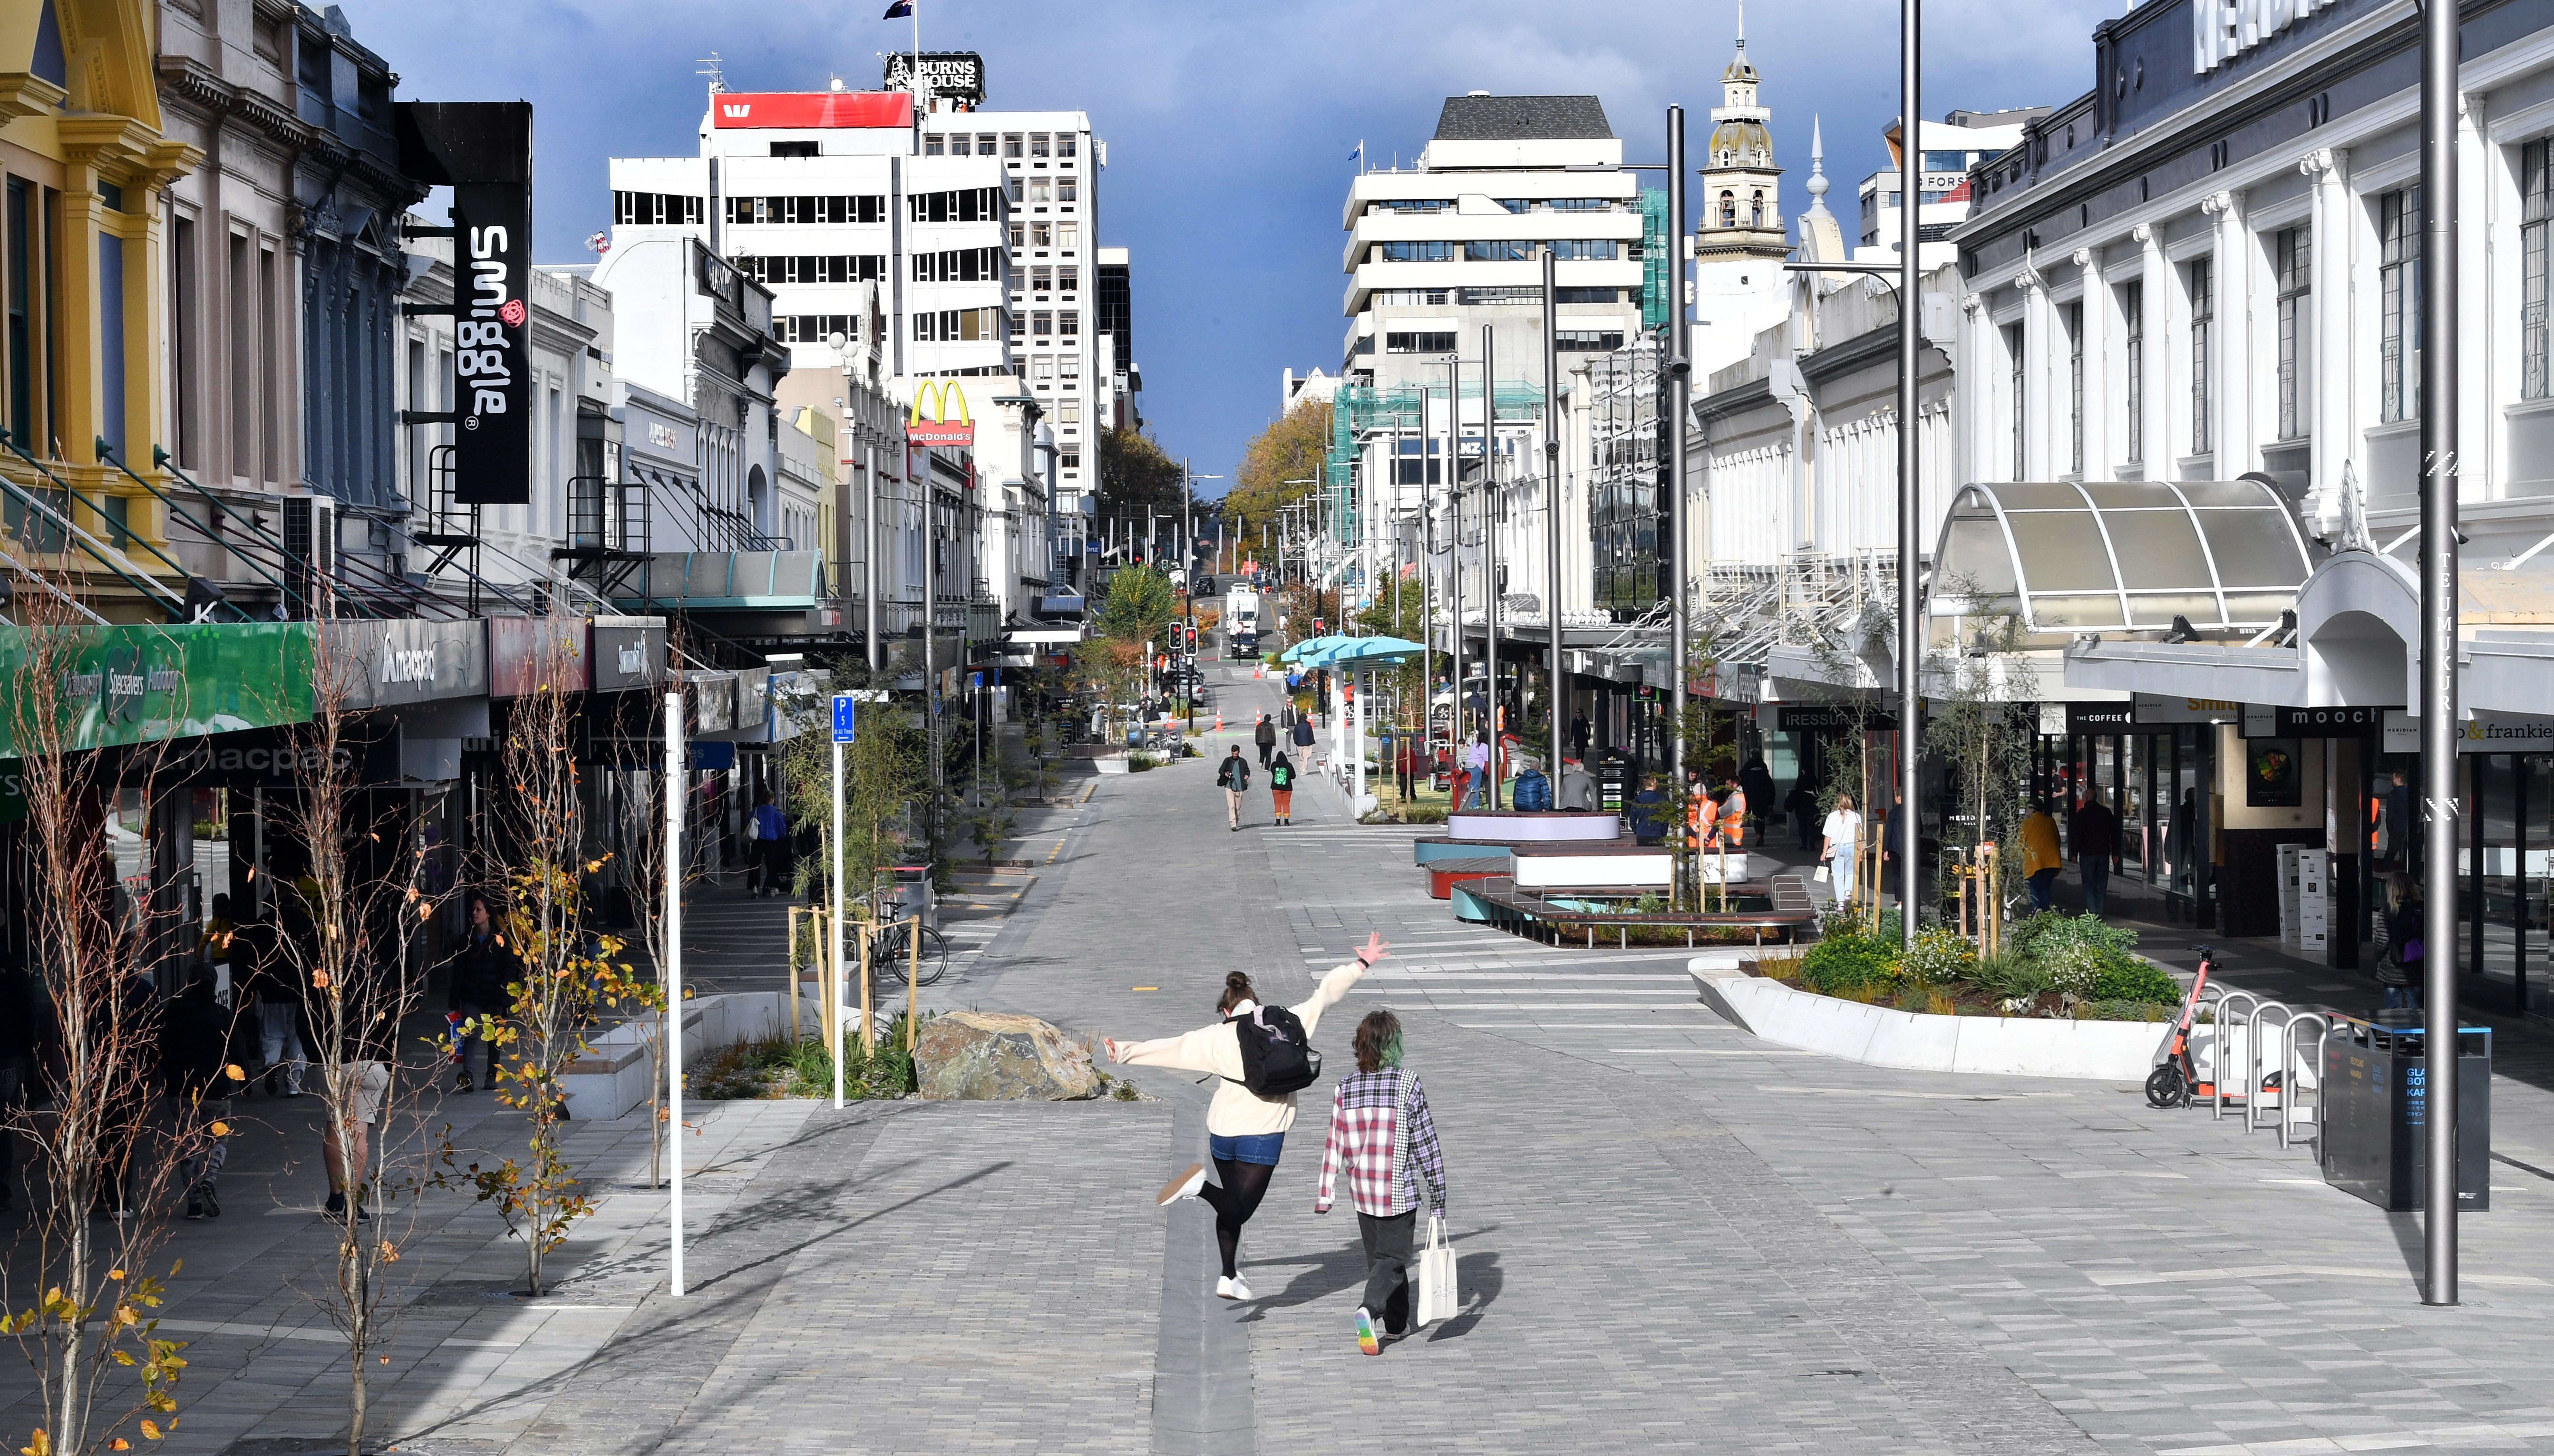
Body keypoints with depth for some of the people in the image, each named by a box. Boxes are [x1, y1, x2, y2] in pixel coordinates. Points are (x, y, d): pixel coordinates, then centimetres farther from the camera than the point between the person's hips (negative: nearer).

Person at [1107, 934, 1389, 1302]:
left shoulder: (1216, 1037, 4)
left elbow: (1167, 1049, 8)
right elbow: (1325, 993, 8)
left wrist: (1123, 1052, 20)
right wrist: (1362, 964, 17)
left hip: (1222, 1130, 3)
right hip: (1262, 1133, -3)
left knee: (1233, 1207, 19)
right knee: (1240, 1210, -2)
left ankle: (1230, 1276, 15)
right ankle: (1204, 1185, -29)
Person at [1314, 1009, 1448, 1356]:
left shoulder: (1344, 1090, -2)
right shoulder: (1408, 1086, -13)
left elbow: (1334, 1146, -1)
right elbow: (1426, 1143, -8)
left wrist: (1325, 1194, 4)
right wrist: (1438, 1193, 0)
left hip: (1361, 1193, 4)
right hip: (1399, 1193, -4)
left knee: (1378, 1256, 20)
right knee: (1392, 1258, 2)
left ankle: (1396, 1323, 29)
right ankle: (1369, 1309, -22)